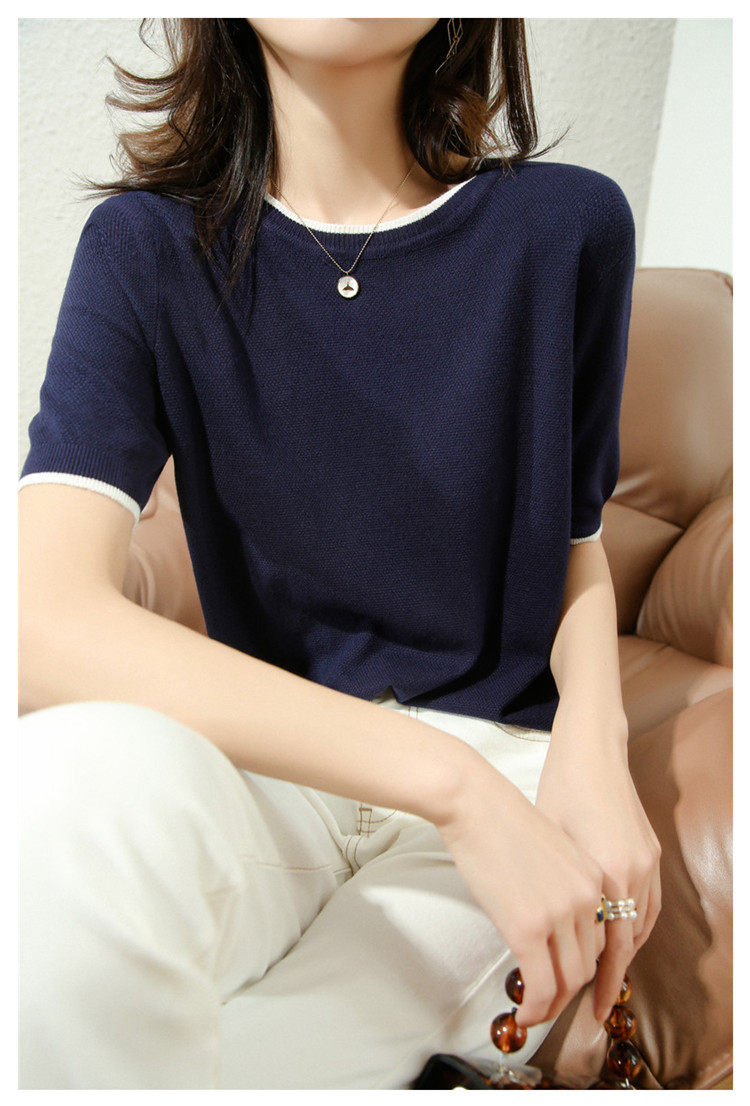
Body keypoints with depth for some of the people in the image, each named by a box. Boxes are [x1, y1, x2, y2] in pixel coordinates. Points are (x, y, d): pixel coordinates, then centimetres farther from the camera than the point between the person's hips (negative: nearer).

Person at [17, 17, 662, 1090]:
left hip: (502, 758, -1)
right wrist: (447, 780, -27)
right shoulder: (149, 244, -4)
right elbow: (41, 615, -20)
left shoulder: (566, 227, 0)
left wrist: (593, 739, -12)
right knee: (77, 785, -32)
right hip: (265, 768, 2)